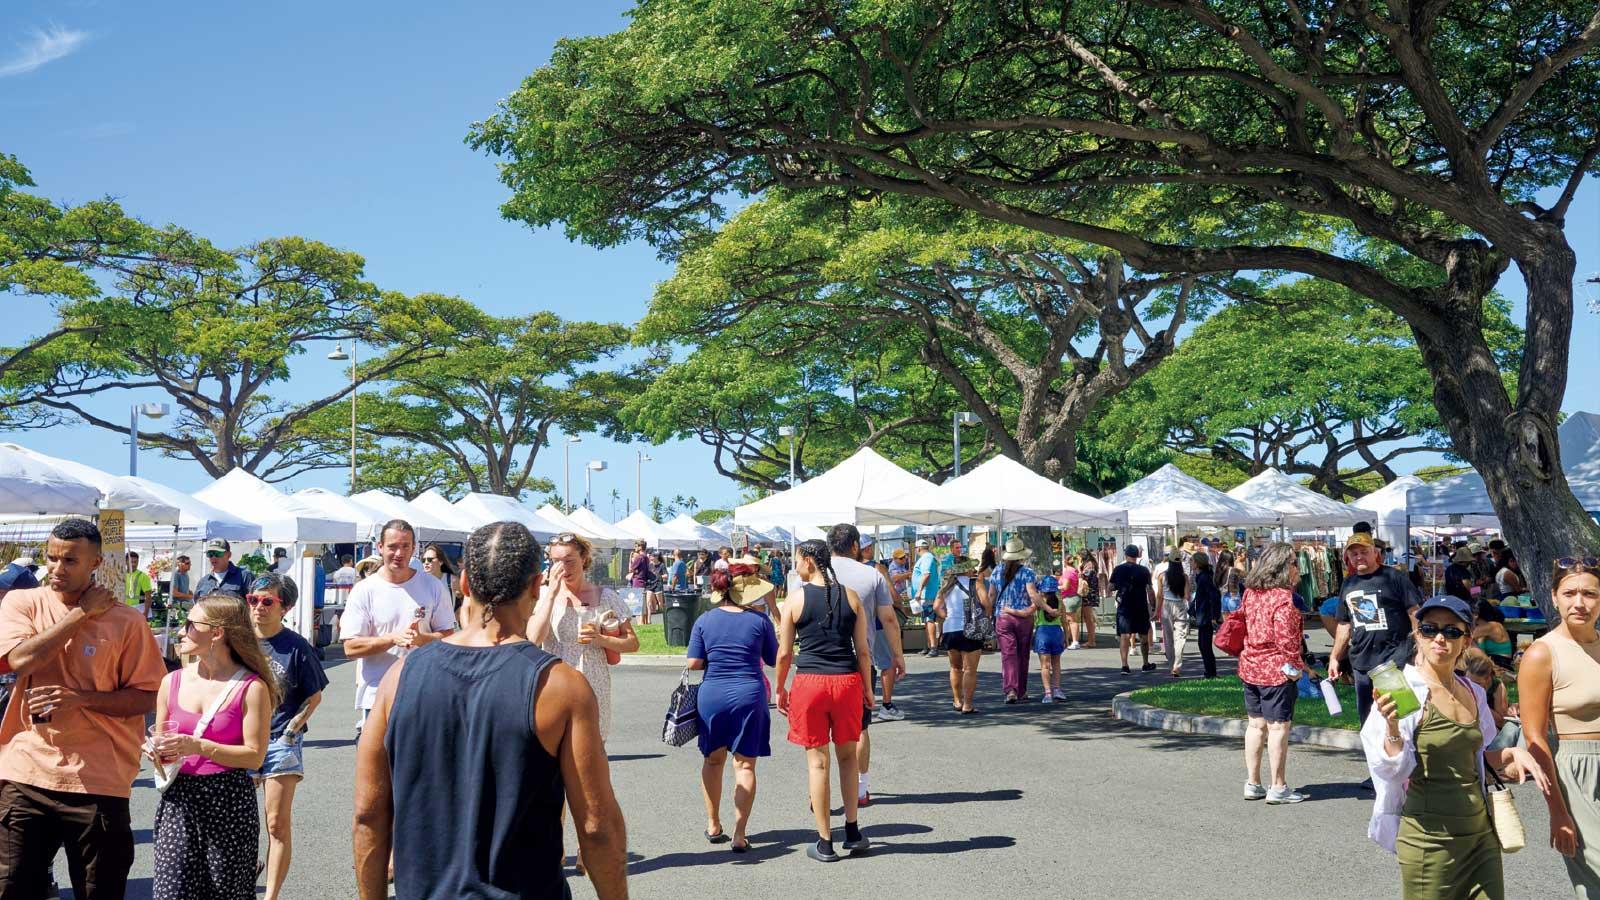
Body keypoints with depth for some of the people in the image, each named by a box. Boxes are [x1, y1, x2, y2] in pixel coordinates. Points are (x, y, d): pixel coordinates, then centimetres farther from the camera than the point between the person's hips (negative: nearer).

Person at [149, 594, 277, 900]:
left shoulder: (252, 688, -7)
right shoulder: (172, 682, 7)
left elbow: (254, 756, -11)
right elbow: (159, 742, 20)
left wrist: (199, 746, -20)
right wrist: (157, 752, -3)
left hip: (229, 803, -3)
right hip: (178, 797, 3)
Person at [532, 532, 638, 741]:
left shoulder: (605, 597, 2)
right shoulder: (544, 594, 1)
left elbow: (633, 643, 3)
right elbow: (534, 638, -15)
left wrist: (600, 639, -13)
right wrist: (552, 594, -13)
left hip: (593, 690, 1)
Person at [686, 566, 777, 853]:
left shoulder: (704, 621, -2)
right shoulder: (760, 620, -6)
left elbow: (693, 663, -3)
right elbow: (773, 659, 4)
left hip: (712, 695, 2)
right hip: (749, 696, -2)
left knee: (713, 760, 20)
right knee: (745, 764, 4)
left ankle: (713, 825, 28)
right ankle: (739, 834, 2)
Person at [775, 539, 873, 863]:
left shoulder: (796, 599, -4)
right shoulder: (851, 597, 3)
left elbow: (784, 653, -2)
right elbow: (863, 650, 4)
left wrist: (780, 689, 12)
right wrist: (868, 689, 14)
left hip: (810, 682, -2)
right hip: (847, 680, 2)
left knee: (817, 761, 5)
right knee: (847, 756, 17)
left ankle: (825, 843, 10)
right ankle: (852, 833, 22)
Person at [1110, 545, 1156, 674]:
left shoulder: (1118, 570, -2)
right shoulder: (1144, 570, -5)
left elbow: (1111, 587, 1)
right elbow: (1150, 590, -5)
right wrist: (1153, 605, 3)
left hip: (1123, 607, 0)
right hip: (1141, 608, 0)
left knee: (1124, 636, -3)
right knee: (1143, 636, 15)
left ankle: (1124, 665, -15)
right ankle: (1146, 664, 26)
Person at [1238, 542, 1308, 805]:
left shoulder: (1250, 592, 8)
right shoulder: (1283, 598, -16)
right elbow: (1286, 638, -19)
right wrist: (1295, 665, -10)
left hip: (1250, 667, 8)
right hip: (1277, 670, -8)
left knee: (1256, 724, 14)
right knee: (1278, 727, 0)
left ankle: (1252, 784, 20)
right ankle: (1278, 788, 6)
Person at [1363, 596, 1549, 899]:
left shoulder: (1473, 693, 7)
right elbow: (1392, 769, -17)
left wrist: (1515, 753, 2)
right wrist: (1392, 727, -35)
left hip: (1480, 833, 6)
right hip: (1429, 838, -6)